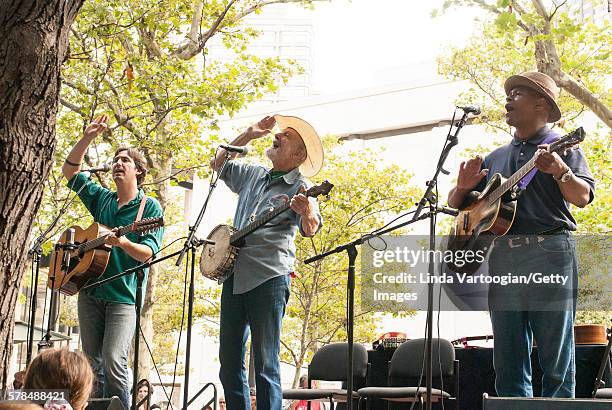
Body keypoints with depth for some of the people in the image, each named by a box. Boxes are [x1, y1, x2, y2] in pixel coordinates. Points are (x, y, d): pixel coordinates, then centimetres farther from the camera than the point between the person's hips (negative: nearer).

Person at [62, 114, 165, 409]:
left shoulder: (150, 207, -2)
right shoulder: (101, 198, 14)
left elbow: (148, 252, -11)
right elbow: (69, 170, 15)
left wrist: (123, 243, -31)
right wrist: (88, 138, 3)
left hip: (123, 296, -5)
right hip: (89, 291, 5)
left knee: (113, 361, -18)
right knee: (91, 362, 6)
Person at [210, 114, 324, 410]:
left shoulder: (300, 186, -3)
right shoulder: (252, 175, 17)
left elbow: (311, 229, -17)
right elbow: (218, 164, 28)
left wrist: (307, 214, -41)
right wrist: (248, 135, 17)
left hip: (269, 277, -7)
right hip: (234, 276, 7)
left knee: (265, 364, -7)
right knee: (229, 361, 9)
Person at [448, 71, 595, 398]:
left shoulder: (562, 148, 7)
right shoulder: (495, 158, 22)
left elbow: (583, 197, -8)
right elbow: (455, 203, 24)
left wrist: (561, 172, -27)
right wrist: (464, 187, 2)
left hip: (549, 252, -5)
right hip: (502, 257, 5)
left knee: (556, 359, -5)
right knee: (508, 362, 4)